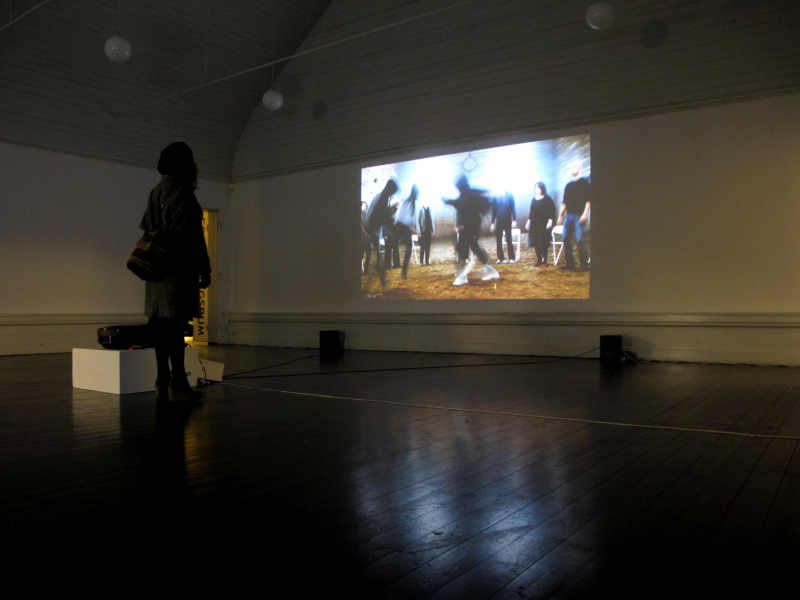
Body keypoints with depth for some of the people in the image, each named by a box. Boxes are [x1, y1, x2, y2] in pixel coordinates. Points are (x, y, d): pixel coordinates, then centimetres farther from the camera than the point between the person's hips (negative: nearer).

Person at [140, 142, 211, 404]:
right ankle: (177, 381, -9)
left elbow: (146, 229, 22)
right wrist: (204, 269, -11)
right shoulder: (182, 193, -8)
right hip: (178, 269, -9)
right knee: (175, 323, -10)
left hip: (156, 269, 9)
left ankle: (163, 381, 11)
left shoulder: (155, 193, 19)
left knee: (160, 323, 7)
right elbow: (192, 235, -13)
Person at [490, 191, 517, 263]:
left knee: (509, 240, 2)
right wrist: (493, 223, 4)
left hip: (508, 222, -1)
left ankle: (512, 258, 7)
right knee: (499, 241, 3)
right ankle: (500, 258, 10)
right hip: (499, 222, 1)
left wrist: (514, 220, -7)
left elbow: (513, 208, 0)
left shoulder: (509, 195, 0)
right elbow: (493, 210, 6)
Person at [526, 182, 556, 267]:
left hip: (544, 225, -5)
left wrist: (550, 221, -15)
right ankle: (539, 260, 12)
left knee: (543, 243, -4)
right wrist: (529, 222, 15)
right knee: (536, 244, 4)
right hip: (534, 225, 5)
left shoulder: (547, 199, -3)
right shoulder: (534, 199, 13)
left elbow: (552, 211, -7)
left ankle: (545, 261, 3)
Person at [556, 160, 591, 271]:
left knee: (580, 240, -11)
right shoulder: (568, 185, 18)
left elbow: (588, 200, -8)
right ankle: (570, 264, 12)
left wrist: (585, 214, -17)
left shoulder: (584, 182, 0)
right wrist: (561, 215, 15)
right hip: (569, 215, 7)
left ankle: (584, 265, -6)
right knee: (566, 239, 5)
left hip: (579, 216, -7)